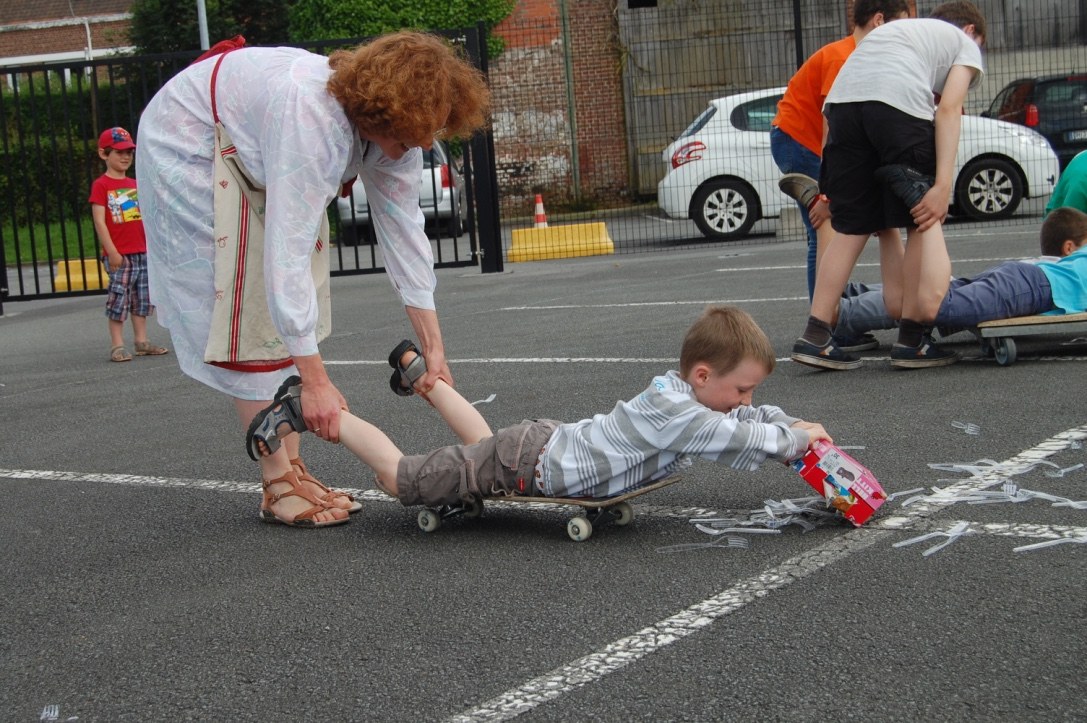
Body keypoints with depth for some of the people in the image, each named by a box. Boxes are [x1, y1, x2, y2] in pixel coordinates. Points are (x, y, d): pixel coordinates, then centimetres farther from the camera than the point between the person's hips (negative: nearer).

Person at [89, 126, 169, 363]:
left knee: (142, 297, 10)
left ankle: (141, 341, 18)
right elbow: (99, 221, -11)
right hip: (118, 254, -6)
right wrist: (111, 252, -16)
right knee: (119, 297, -4)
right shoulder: (101, 185, -5)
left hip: (141, 252, 6)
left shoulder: (135, 184, 14)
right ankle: (117, 346, 1)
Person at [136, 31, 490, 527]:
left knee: (287, 315, 2)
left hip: (253, 159, 8)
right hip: (190, 147, -8)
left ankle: (292, 468, 6)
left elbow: (403, 231, -12)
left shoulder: (394, 126, -17)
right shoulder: (312, 118, -41)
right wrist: (316, 382, -42)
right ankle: (278, 487, -9)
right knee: (247, 312, -13)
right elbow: (288, 253, -43)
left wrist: (434, 349, -13)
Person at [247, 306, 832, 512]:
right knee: (400, 481, 0)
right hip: (523, 466, -9)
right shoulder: (674, 412, -28)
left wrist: (794, 426, -1)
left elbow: (745, 415, 12)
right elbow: (739, 442, -33)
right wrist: (799, 440, -20)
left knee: (480, 445, 39)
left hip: (542, 444, 9)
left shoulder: (681, 391, 0)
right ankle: (305, 407, 8)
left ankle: (417, 370, 51)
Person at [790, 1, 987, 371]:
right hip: (900, 100, -5)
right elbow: (948, 109, 7)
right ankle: (911, 339, 7)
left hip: (841, 100, 5)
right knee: (923, 221, 9)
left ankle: (815, 336, 5)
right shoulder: (965, 43, 25)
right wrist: (943, 186, -2)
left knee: (851, 228, 12)